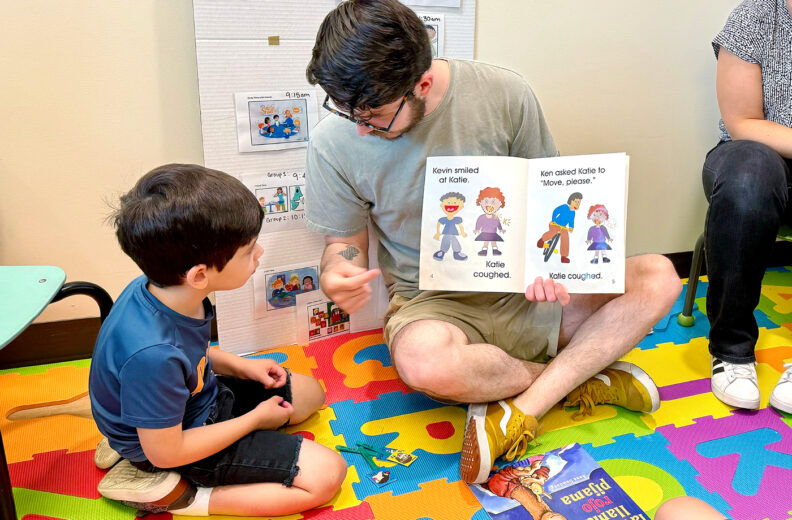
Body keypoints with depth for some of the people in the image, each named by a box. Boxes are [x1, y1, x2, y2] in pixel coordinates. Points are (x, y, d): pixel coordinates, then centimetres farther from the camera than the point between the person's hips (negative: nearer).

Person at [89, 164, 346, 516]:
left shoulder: (160, 288, -15)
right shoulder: (153, 355, -39)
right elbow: (166, 451, -25)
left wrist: (240, 366, 0)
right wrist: (256, 418, -14)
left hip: (202, 397, 8)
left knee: (309, 393, 21)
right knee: (325, 474, -12)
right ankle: (171, 496, -7)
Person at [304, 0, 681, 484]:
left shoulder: (504, 94, -11)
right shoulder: (334, 144, -10)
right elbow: (345, 241, 3)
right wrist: (337, 275, -21)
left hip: (522, 290, 2)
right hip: (432, 303, -1)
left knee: (658, 276, -17)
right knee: (424, 360, -38)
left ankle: (522, 409, -21)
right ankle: (580, 376, -10)